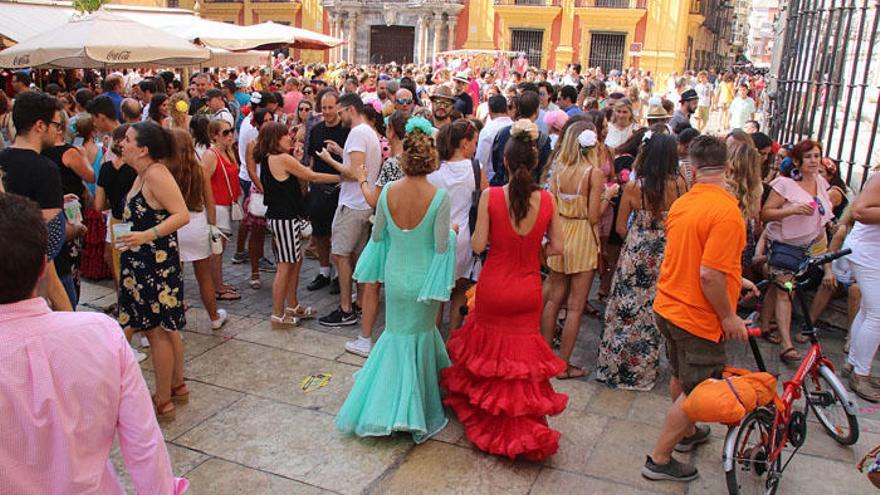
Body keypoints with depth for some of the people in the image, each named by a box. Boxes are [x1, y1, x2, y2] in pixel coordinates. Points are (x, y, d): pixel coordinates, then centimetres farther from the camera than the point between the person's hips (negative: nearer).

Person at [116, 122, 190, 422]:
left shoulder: (155, 174, -18)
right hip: (145, 262, 10)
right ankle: (177, 387, 31)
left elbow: (182, 214, -25)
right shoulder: (143, 175, 12)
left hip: (155, 262, -10)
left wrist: (147, 235, -33)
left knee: (157, 330, -1)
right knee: (166, 328, 18)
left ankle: (163, 402, 11)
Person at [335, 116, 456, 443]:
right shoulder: (440, 197, -19)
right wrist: (451, 233, 5)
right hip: (423, 277, -2)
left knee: (399, 333, 21)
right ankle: (412, 414, 26)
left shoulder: (388, 191, -10)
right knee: (418, 335, 15)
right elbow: (441, 246, -15)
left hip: (395, 273, 2)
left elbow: (377, 235, 1)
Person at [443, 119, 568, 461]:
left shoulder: (490, 196, -16)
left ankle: (483, 413, 40)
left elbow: (478, 245, -13)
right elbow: (556, 247, -4)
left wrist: (471, 232, 8)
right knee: (521, 353, 17)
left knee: (488, 348, 21)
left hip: (493, 287, -1)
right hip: (528, 289, 1)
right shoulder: (546, 199, -10)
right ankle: (521, 425, 24)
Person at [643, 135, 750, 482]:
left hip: (668, 307, 8)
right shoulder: (726, 210, -24)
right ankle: (659, 460, 17)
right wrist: (729, 316, -15)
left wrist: (733, 279, 25)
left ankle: (687, 433, 48)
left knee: (681, 379, 26)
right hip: (699, 319, -8)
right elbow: (709, 275, -28)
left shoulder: (681, 203, 2)